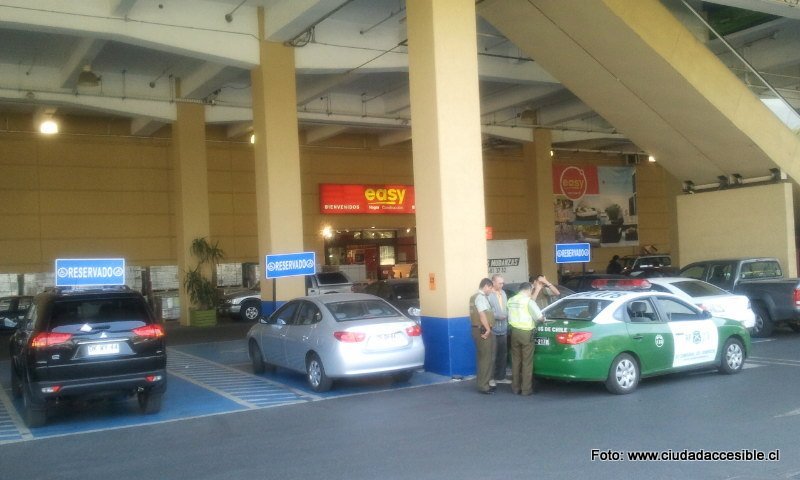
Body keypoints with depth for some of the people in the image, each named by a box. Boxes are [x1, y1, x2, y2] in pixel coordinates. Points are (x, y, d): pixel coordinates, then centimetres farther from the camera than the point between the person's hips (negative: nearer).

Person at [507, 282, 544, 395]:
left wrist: (537, 290, 30)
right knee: (527, 362, 1)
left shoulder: (511, 300, 9)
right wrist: (543, 317, 11)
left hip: (514, 332, 6)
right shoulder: (528, 301, -12)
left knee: (516, 361, 13)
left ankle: (515, 387, 18)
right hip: (526, 333, -6)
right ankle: (526, 389, 4)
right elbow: (539, 316, -11)